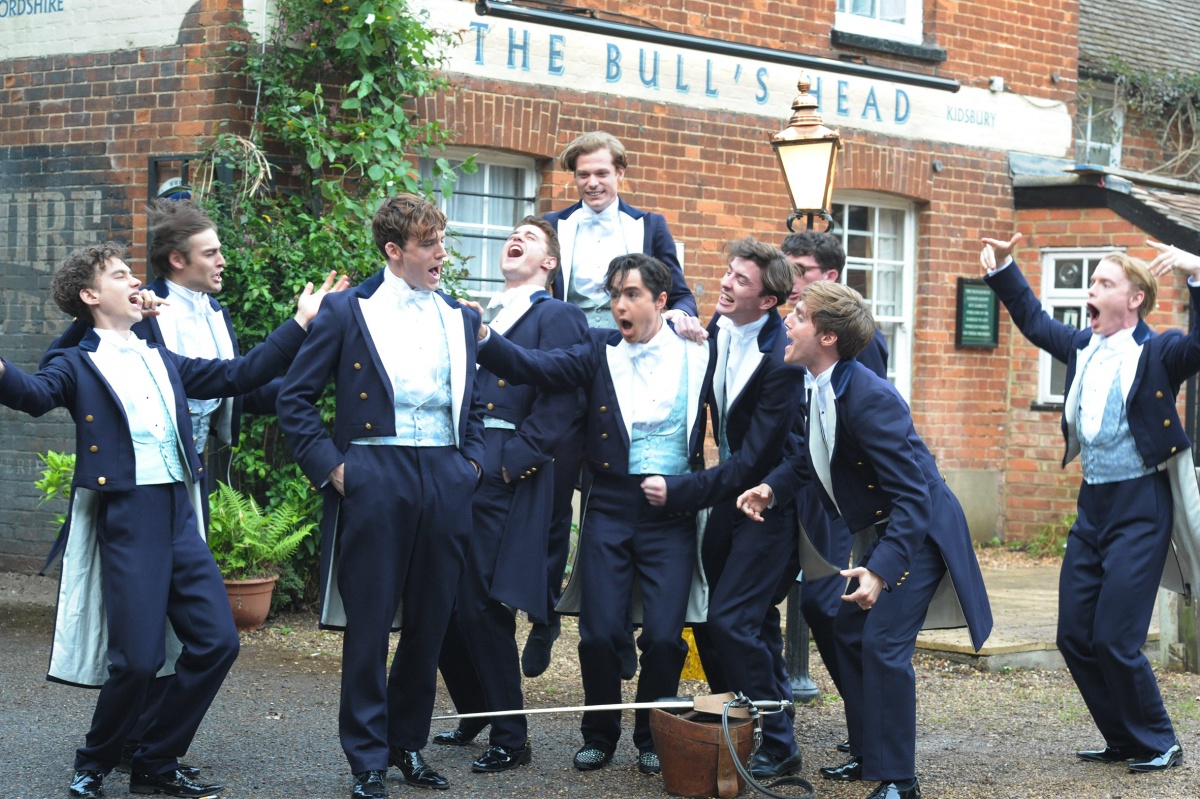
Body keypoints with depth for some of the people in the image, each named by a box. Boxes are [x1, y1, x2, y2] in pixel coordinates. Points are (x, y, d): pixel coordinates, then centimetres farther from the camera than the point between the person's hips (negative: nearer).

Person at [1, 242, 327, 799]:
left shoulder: (164, 363, 21)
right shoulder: (78, 366, 2)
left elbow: (240, 375, 24)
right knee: (137, 658, -9)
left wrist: (301, 322, 24)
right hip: (125, 518, -6)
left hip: (180, 517, 6)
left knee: (217, 642, 0)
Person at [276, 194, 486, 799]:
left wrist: (472, 460, 10)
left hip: (446, 479, 4)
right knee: (368, 623, -1)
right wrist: (330, 466, -7)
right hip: (374, 475, -4)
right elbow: (294, 397, 0)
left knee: (430, 622, 8)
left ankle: (407, 743, 23)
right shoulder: (349, 310, 0)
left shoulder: (460, 318, 14)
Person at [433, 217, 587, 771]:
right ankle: (475, 716, 25)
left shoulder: (556, 317, 2)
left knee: (482, 606, -8)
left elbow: (559, 399, -9)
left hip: (504, 476, -7)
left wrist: (515, 462, -17)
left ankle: (510, 736, 3)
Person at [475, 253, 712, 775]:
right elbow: (538, 367, -9)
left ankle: (651, 737, 17)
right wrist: (484, 340, -22)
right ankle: (600, 735, 19)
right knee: (600, 632, -1)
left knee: (664, 635, -5)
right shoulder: (601, 350, 4)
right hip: (610, 508, 1)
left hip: (672, 511, -1)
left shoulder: (697, 354, 2)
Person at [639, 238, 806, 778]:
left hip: (767, 504, -8)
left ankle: (776, 747, 1)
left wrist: (680, 491, -22)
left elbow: (752, 460, -23)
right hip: (729, 491, 8)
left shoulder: (782, 360, -24)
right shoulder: (717, 330, -1)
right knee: (706, 618, 8)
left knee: (732, 621, -12)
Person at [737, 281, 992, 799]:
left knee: (884, 644, -14)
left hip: (919, 530, -10)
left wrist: (881, 570, -38)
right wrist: (772, 488, -3)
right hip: (880, 531, 10)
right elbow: (809, 454, 17)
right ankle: (867, 755, 28)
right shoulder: (816, 389, -2)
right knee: (849, 634, 14)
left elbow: (911, 495, -30)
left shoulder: (869, 398, -30)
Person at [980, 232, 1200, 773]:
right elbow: (1034, 321, 25)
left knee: (1114, 639, -9)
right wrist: (1002, 271, 17)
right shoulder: (1083, 347, 10)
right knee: (1074, 636, 8)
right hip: (1092, 504, 7)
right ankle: (1123, 741, 23)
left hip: (1140, 506, -7)